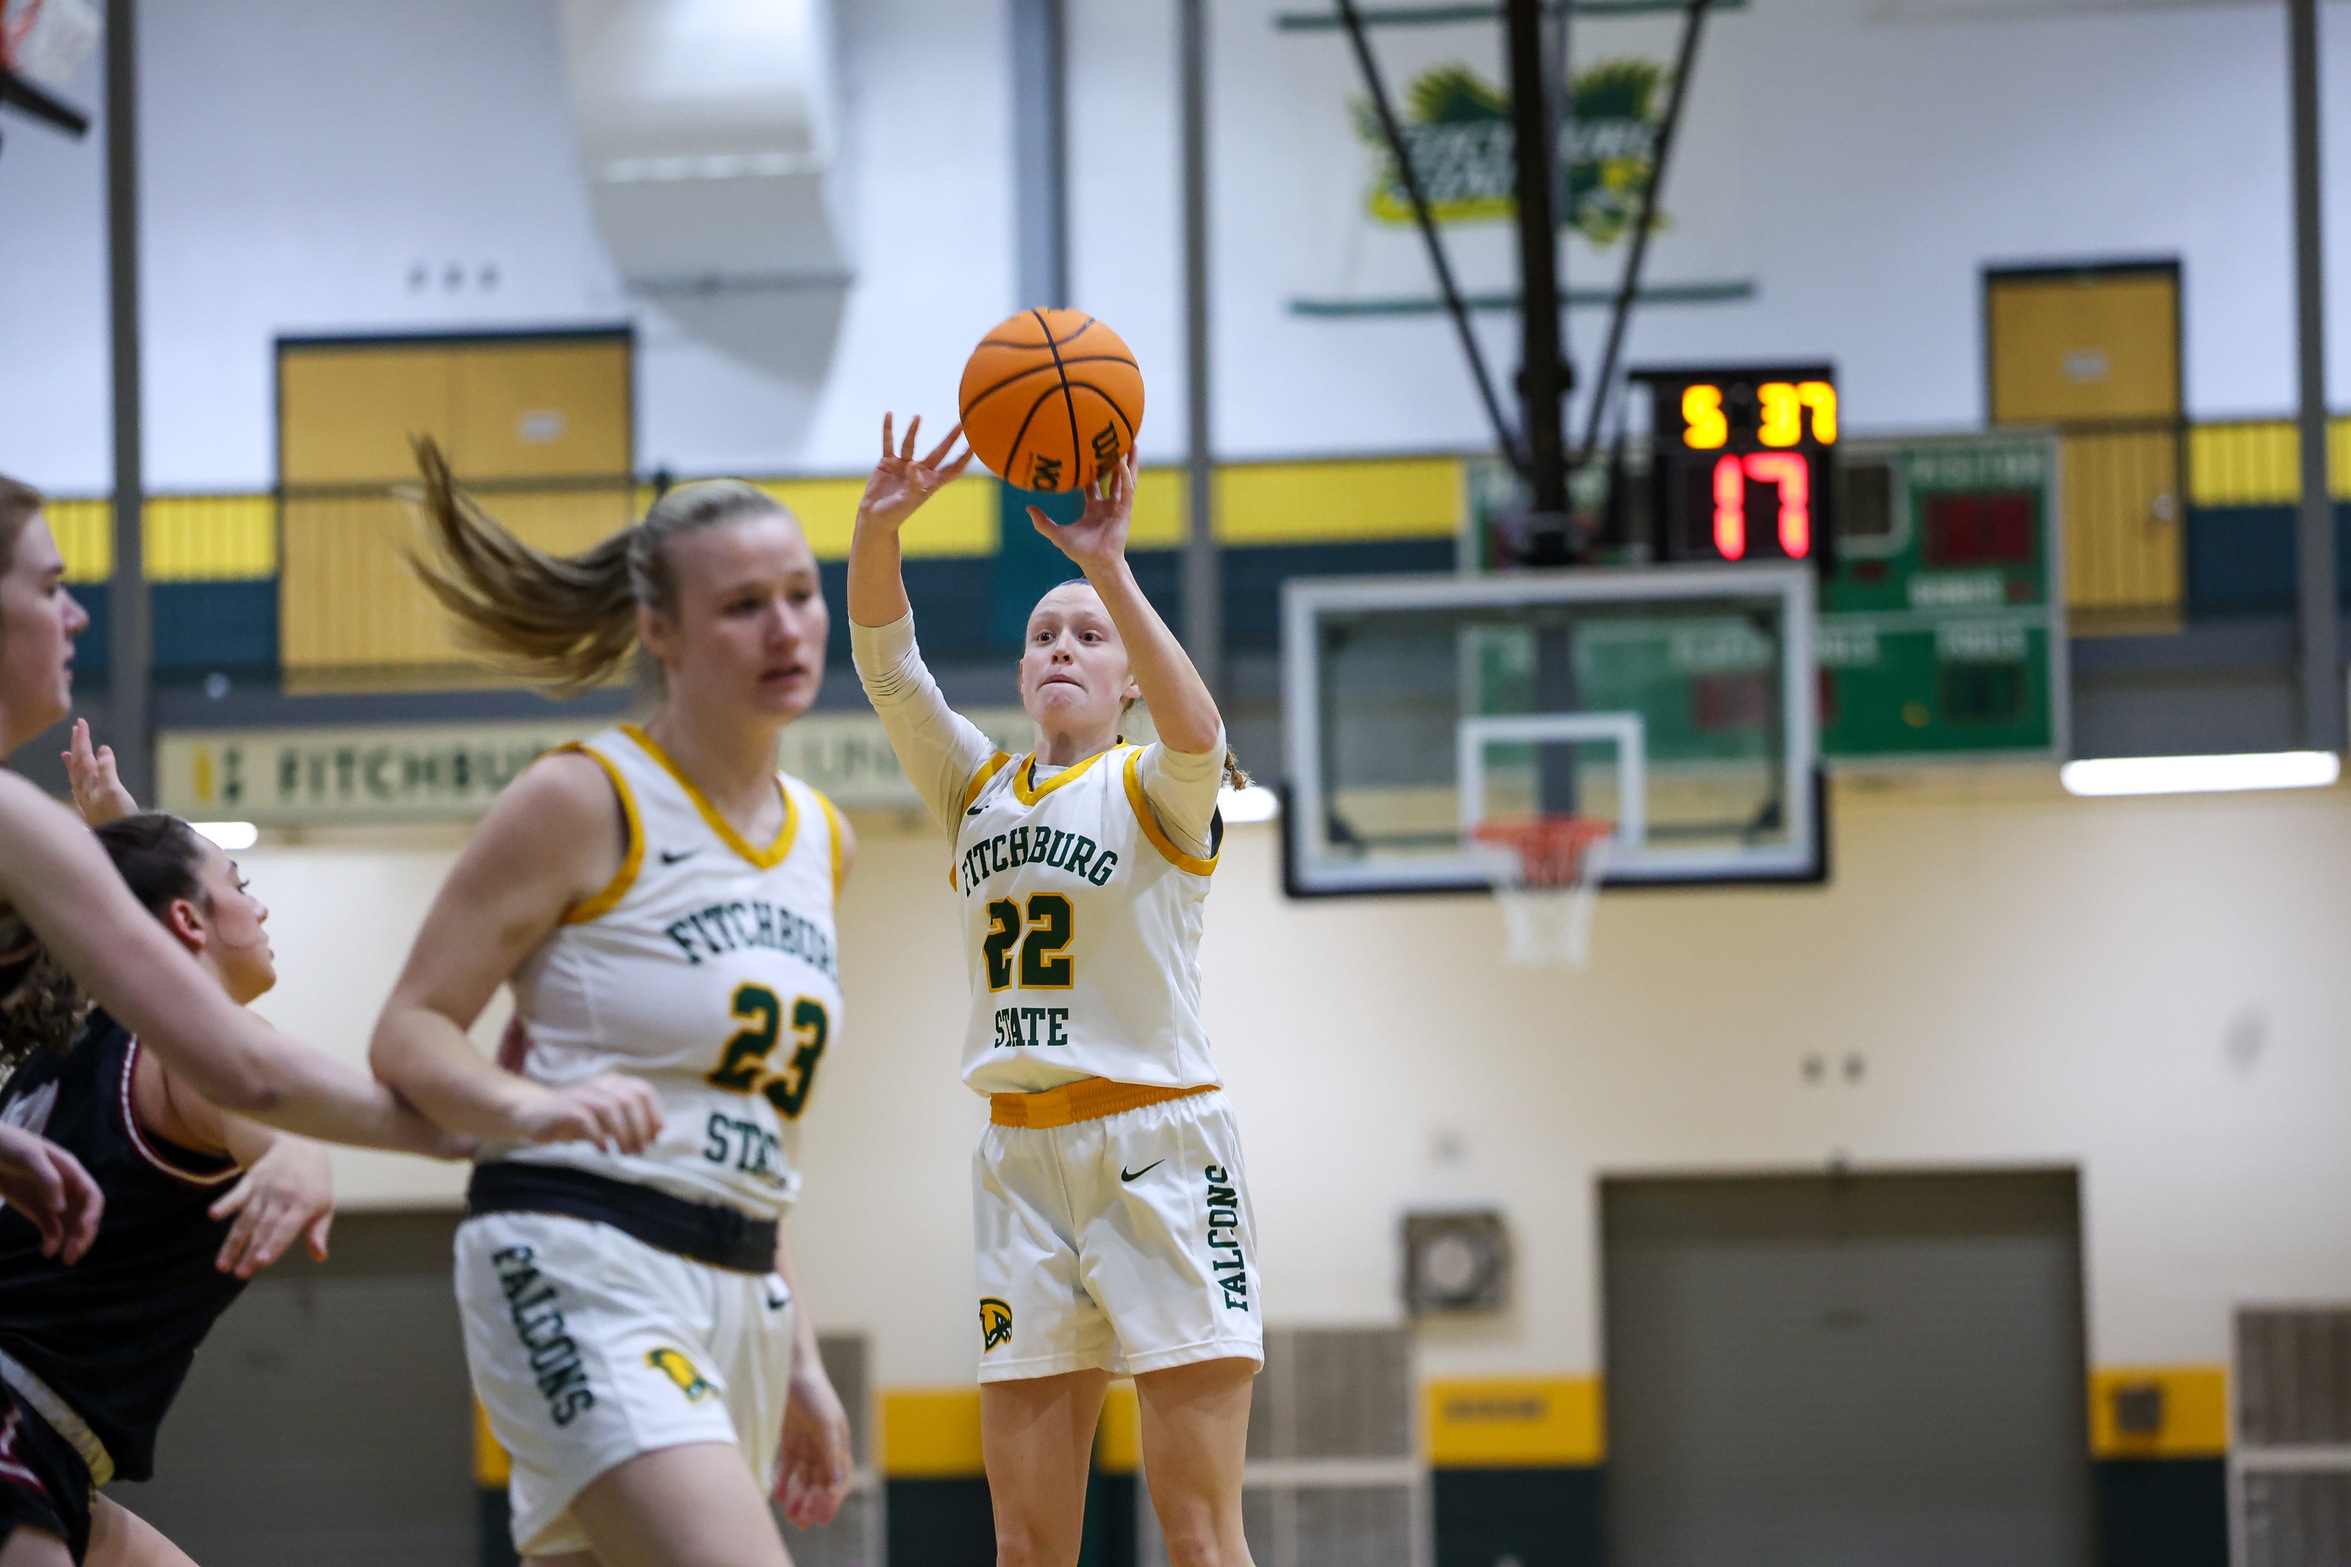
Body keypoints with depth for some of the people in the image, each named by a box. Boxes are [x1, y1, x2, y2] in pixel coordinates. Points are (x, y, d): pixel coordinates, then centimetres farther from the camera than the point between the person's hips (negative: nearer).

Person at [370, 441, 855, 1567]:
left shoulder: (819, 839, 17)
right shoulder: (585, 801, -5)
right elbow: (409, 1035, -6)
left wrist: (797, 1361, 23)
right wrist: (533, 1103, -27)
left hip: (737, 1293, 8)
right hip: (577, 1270, -8)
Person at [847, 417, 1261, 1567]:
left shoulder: (1154, 789, 1)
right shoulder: (978, 787, 15)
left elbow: (1196, 730, -23)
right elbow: (884, 662, 1)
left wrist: (1110, 569, -32)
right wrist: (879, 529, -17)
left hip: (1158, 1145, -5)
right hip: (1021, 1158, 5)